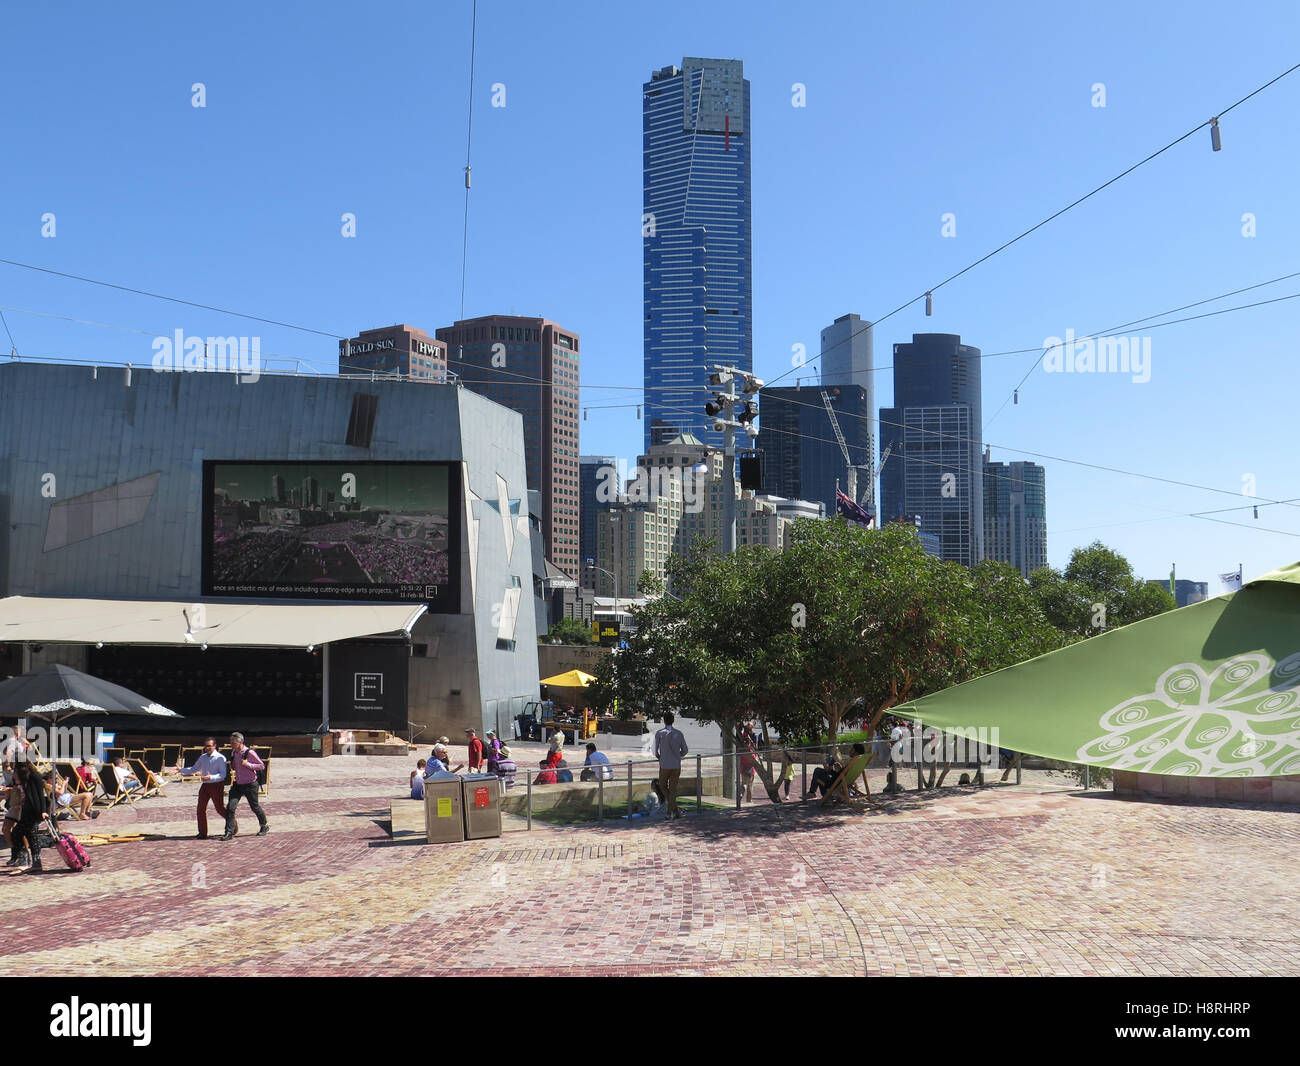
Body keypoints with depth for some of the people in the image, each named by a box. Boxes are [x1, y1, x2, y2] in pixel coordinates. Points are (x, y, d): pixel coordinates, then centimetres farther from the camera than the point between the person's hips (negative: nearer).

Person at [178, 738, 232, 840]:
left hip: (217, 786, -6)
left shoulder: (220, 758, -11)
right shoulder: (202, 757, 9)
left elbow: (223, 774, -17)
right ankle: (202, 833, 11)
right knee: (200, 809, 2)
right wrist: (181, 770, 10)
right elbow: (194, 769, 19)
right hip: (205, 785, 6)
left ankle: (234, 824, 23)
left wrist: (211, 777, -30)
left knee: (220, 808, 0)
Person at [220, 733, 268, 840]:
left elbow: (262, 766, -13)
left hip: (250, 785, -5)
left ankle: (264, 827, 31)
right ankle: (229, 832, -4)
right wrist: (231, 764, 1)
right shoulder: (233, 752, 3)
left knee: (255, 807, 9)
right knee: (230, 807, -9)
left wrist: (248, 764, -23)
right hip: (237, 784, 5)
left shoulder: (249, 753, -17)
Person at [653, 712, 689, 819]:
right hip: (676, 765, 2)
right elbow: (685, 750, 8)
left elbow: (656, 751, -3)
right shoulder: (678, 733, 1)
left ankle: (674, 809, 3)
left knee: (662, 785, 16)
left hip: (664, 766, -2)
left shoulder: (659, 734, -7)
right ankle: (671, 812, 7)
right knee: (673, 788, 11)